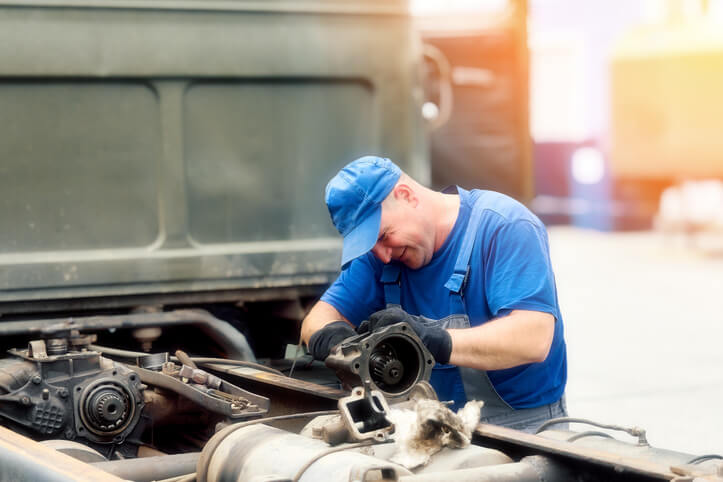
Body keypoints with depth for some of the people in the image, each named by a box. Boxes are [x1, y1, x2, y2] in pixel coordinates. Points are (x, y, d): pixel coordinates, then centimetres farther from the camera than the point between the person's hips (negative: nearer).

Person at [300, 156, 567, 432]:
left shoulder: (505, 226, -13)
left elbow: (534, 339, -25)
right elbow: (321, 316, 6)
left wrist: (435, 341, -36)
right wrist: (326, 336, -20)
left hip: (523, 427, -5)